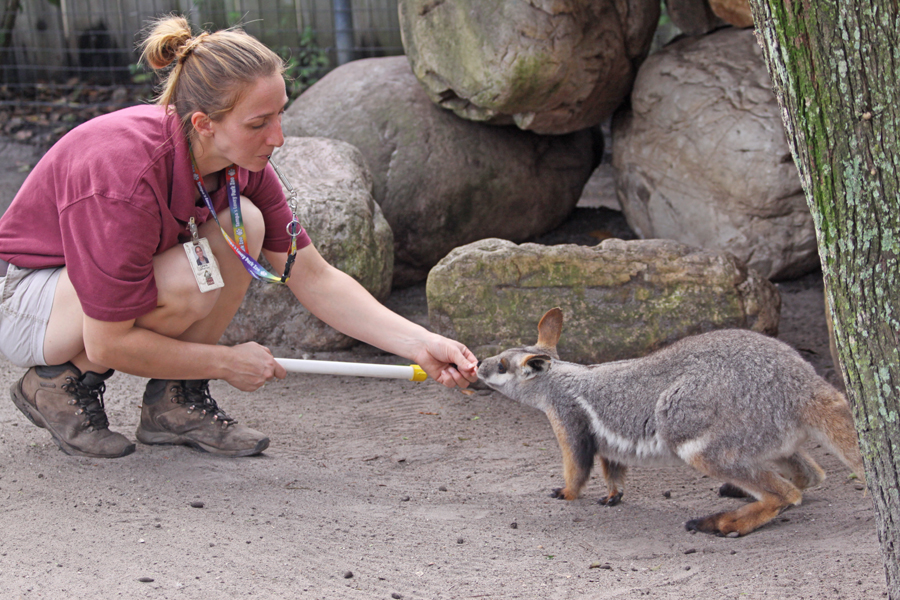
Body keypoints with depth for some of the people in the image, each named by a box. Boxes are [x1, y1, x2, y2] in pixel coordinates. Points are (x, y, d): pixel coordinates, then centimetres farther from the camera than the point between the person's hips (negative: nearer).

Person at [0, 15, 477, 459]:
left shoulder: (242, 165, -13)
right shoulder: (127, 177, -36)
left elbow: (315, 279, -7)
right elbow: (108, 344, -30)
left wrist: (419, 344, -18)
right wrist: (227, 362, -20)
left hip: (112, 276, 7)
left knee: (242, 223, -17)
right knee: (187, 283, -33)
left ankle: (174, 400, -4)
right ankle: (59, 382, -7)